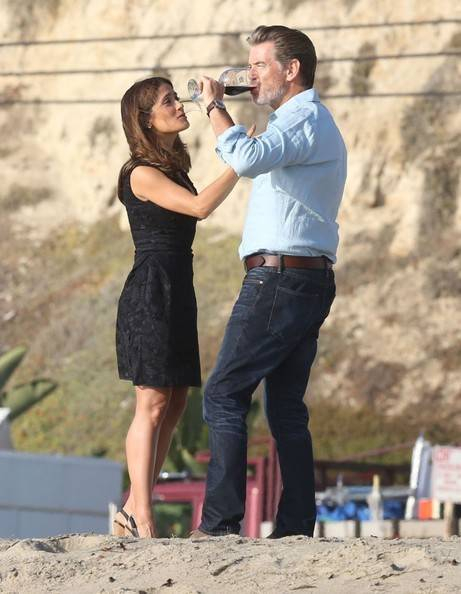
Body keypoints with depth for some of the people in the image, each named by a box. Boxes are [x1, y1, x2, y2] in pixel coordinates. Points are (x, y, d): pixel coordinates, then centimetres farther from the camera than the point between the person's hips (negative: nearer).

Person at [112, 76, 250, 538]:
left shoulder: (173, 168, 17)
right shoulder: (142, 174, -12)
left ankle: (133, 513, 10)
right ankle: (141, 518, -10)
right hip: (150, 291, -9)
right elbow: (200, 206, -23)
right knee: (153, 404, -11)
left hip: (177, 292, 9)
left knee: (173, 405, 7)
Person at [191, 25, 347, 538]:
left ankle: (220, 523, -16)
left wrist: (214, 106, -14)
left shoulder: (304, 120, -11)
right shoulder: (312, 124, 23)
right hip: (309, 281, 10)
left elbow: (247, 158, -27)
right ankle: (296, 527, 5)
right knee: (286, 408, 8)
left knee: (224, 396, -10)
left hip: (279, 278, -10)